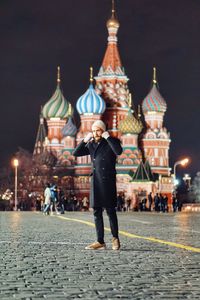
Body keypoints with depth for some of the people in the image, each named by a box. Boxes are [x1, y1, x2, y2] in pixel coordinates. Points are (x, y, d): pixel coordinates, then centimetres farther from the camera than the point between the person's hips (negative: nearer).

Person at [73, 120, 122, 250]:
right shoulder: (91, 144, 14)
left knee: (110, 210, -2)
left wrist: (108, 137, -16)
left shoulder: (112, 141, 0)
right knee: (97, 212, 4)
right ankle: (100, 242, 8)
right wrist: (85, 140, 0)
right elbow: (76, 153, 10)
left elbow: (118, 151, -21)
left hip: (108, 181, -5)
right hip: (95, 182, 5)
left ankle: (115, 238, 15)